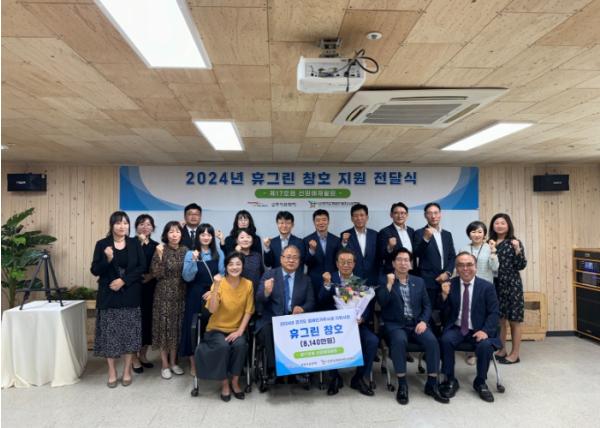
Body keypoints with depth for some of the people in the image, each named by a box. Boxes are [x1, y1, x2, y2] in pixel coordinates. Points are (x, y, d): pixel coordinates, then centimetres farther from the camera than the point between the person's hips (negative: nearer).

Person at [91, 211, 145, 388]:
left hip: (130, 295, 1)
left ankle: (127, 371, 19)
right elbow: (95, 270, -2)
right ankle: (112, 372, 17)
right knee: (109, 333, 3)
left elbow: (142, 267, -2)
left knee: (130, 333, 4)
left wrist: (123, 280, -13)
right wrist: (108, 259, -21)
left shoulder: (135, 243, 2)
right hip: (109, 296, 0)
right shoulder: (102, 244, 0)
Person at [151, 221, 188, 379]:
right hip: (164, 295, -3)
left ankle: (173, 362, 25)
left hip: (180, 295, 4)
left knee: (176, 328, 11)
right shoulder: (161, 250, -7)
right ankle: (165, 365, 15)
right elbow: (156, 274, -14)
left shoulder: (185, 250, 4)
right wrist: (159, 256, -24)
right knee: (164, 328, 2)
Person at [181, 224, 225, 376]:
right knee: (194, 327, 2)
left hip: (213, 295, 1)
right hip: (195, 296, -1)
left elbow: (223, 273, 4)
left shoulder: (219, 253, 4)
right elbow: (187, 277, -9)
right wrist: (193, 261, -22)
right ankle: (193, 363, 16)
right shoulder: (190, 254, -1)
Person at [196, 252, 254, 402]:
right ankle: (224, 384, -6)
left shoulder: (248, 284, -5)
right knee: (223, 346, -29)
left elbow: (248, 311, -2)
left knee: (240, 345, -28)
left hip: (236, 330, 1)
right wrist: (216, 287, -31)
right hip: (217, 329, -1)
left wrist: (240, 331, -13)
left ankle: (235, 381, -5)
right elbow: (212, 310, -21)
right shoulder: (219, 283, -11)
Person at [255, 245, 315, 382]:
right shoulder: (268, 275, 5)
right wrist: (266, 292, -27)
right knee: (267, 332, -32)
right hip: (271, 320, -1)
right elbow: (259, 301, -3)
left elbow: (310, 302, 9)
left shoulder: (305, 279, 12)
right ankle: (273, 369, -13)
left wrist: (302, 308, -14)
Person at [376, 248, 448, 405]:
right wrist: (389, 284, -18)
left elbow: (427, 305, 12)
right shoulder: (384, 281, 2)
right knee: (399, 340, -35)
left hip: (416, 323, 3)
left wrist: (423, 321, -5)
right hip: (395, 325, -3)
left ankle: (432, 384, -11)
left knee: (432, 341, -25)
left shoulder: (419, 282, 13)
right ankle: (402, 384, -21)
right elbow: (382, 303, -11)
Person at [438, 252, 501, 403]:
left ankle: (480, 382, -1)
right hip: (456, 328, 0)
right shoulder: (449, 285, 0)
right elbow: (444, 314, 0)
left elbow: (493, 313, -1)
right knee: (445, 341, -28)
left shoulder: (487, 286, 0)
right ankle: (450, 380, -6)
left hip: (478, 330, 0)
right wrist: (444, 296, -19)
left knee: (485, 345, -29)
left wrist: (485, 330, -19)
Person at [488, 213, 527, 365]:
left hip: (512, 285, -4)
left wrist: (517, 250, -23)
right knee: (499, 319, 12)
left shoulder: (515, 242, -5)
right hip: (495, 285, 4)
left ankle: (515, 354, 15)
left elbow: (522, 266, -9)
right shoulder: (490, 243, 6)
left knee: (514, 320, 4)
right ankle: (501, 350, 25)